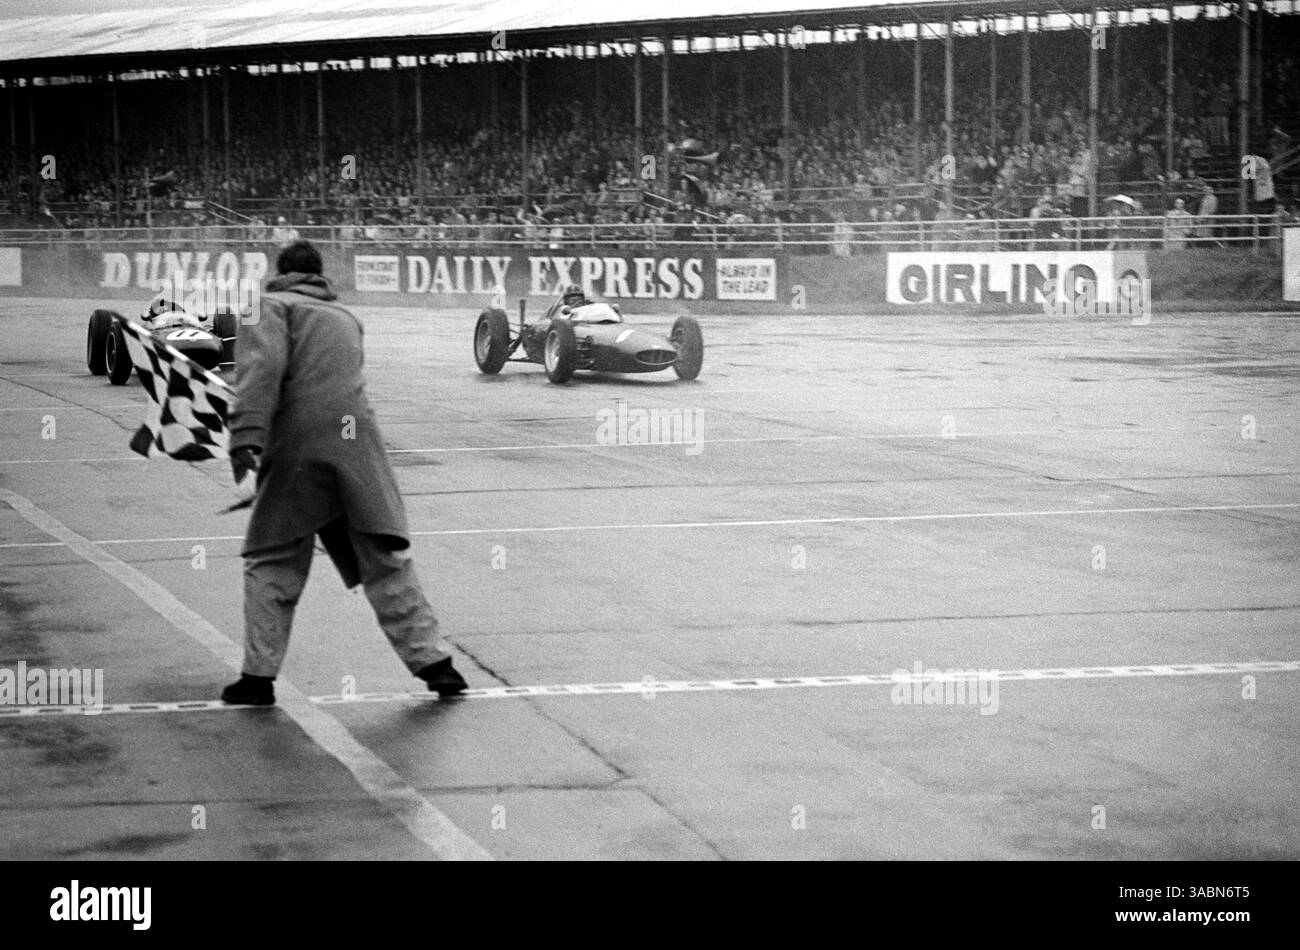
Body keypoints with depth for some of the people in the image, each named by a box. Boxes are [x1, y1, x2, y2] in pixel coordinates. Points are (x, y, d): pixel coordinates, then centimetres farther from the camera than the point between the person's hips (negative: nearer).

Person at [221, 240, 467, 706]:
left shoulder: (272, 306, 7)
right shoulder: (345, 316, 26)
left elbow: (262, 366, -11)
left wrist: (246, 437, -21)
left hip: (296, 449, -4)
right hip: (358, 442, 4)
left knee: (270, 563, 8)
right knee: (387, 561, 7)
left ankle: (259, 676, 6)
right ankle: (434, 662, 5)